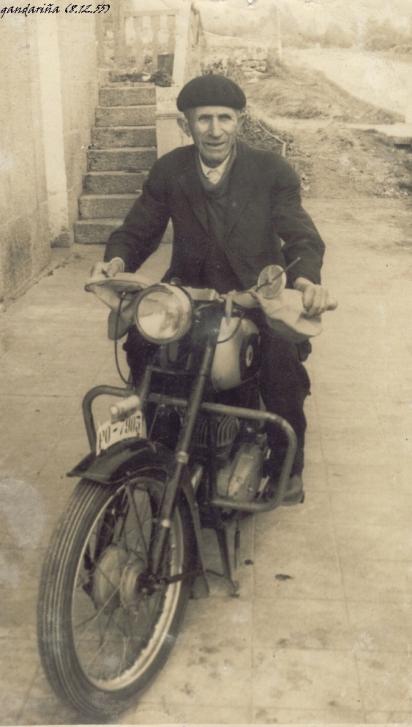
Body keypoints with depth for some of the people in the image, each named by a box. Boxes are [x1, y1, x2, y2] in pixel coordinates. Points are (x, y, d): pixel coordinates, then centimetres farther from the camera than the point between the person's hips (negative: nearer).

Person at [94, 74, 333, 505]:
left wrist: (306, 276, -33)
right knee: (139, 338, -24)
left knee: (284, 356, -28)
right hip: (188, 289, 2)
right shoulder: (168, 171, 5)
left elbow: (301, 235, -9)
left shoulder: (272, 172, -2)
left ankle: (287, 464, -3)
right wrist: (117, 259, -19)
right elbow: (137, 231, 6)